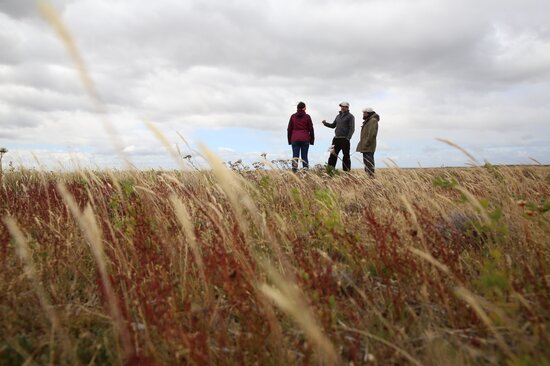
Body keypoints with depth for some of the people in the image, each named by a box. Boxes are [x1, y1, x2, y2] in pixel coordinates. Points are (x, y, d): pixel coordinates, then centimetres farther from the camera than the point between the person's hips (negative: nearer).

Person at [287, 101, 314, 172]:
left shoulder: (293, 116, 5)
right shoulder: (307, 117, 1)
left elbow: (289, 129, 7)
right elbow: (311, 129, 3)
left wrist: (289, 140, 13)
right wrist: (312, 140, 10)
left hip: (295, 139, 1)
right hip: (305, 139, -1)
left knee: (295, 156, 2)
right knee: (304, 156, 4)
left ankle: (294, 171, -6)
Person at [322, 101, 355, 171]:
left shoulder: (350, 116, -2)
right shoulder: (338, 116, 18)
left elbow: (352, 128, -9)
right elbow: (333, 125, 21)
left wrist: (348, 138, -18)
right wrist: (325, 123, 4)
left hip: (344, 139, -6)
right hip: (336, 138, 6)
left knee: (346, 156, -1)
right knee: (333, 155, 6)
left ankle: (346, 171, 3)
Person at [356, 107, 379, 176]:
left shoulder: (373, 121, -11)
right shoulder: (368, 121, 22)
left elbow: (372, 134, -21)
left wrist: (366, 144, -22)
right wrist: (363, 144, 18)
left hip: (368, 147, -11)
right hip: (366, 147, 11)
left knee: (369, 162, -12)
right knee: (367, 162, 13)